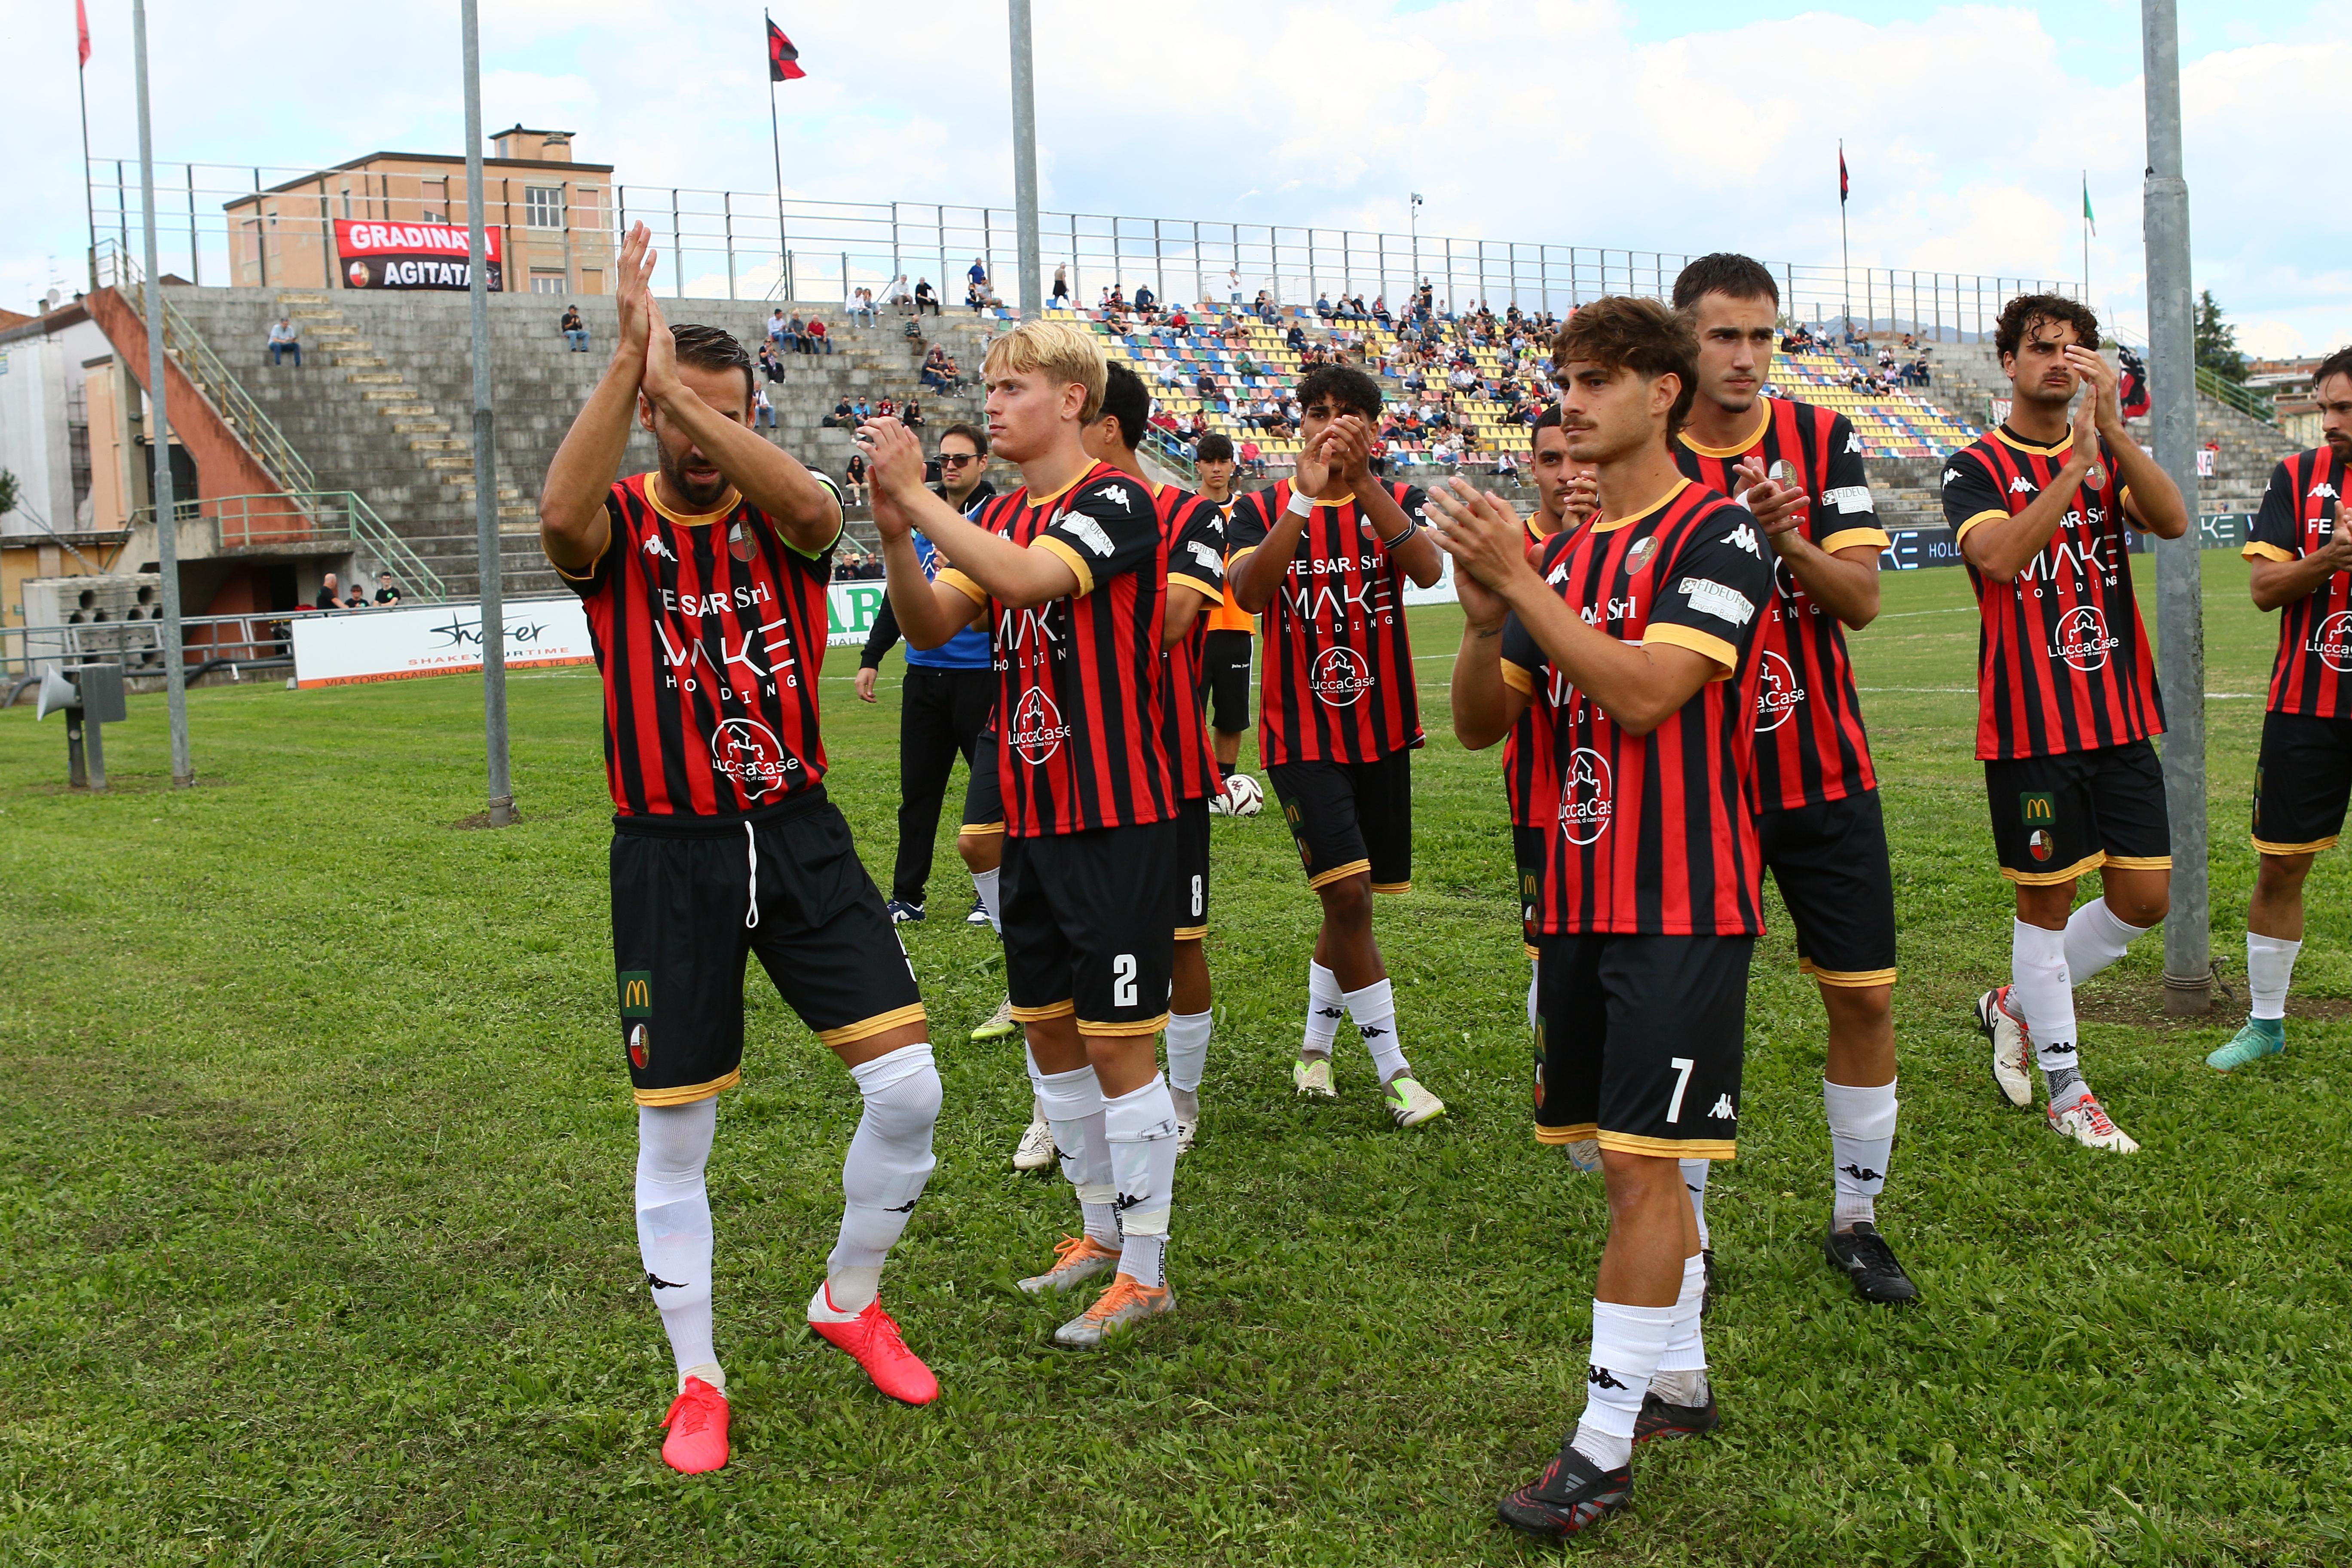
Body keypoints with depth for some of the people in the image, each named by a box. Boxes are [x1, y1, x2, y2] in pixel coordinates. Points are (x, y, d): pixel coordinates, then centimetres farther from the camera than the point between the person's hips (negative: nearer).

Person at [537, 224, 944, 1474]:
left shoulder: (780, 518, 0)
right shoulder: (619, 527, -3)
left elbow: (814, 504, -27)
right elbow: (560, 515, -29)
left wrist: (682, 380, -32)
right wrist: (630, 354, -33)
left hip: (798, 833, 2)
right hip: (670, 854, -1)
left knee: (909, 1087, -5)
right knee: (672, 1136, 6)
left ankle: (850, 1303, 22)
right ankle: (698, 1380, 24)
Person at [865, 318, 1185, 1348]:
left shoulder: (1116, 502, -11)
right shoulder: (999, 518, 13)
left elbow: (1029, 578, -28)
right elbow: (931, 626, 4)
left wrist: (918, 495, -23)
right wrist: (894, 533, -12)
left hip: (1115, 818, -8)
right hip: (1031, 817, 8)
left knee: (1120, 1045, -2)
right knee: (1048, 1032, 15)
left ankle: (1144, 1273, 10)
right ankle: (1101, 1232, 31)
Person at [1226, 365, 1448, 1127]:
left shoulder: (1395, 502, 2)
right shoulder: (1261, 509, -2)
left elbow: (1428, 569, -21)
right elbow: (1248, 590, -23)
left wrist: (1362, 481, -33)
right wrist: (1307, 496, -33)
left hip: (1382, 730, 3)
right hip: (1302, 734, -3)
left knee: (1350, 898, 12)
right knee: (1347, 892, -14)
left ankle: (1315, 1040, 34)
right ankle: (1392, 1069, -2)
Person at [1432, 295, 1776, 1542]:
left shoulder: (1718, 536, -8)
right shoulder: (1565, 552, 12)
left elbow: (1643, 693, -22)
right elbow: (1481, 723, 9)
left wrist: (1522, 582, -21)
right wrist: (1486, 615, -9)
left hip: (1681, 903, -7)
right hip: (1580, 899, 7)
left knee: (1641, 1163, -7)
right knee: (1631, 1163, 14)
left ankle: (1606, 1443, 0)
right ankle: (1678, 1382, 29)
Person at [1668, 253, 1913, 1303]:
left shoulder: (1824, 440, 1)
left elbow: (1862, 599, -6)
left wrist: (1791, 543, -24)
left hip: (1825, 771, 2)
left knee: (1864, 997, 4)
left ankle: (1856, 1219, 21)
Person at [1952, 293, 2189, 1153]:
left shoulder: (2107, 455, 11)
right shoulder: (1977, 466, -2)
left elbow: (2172, 521, -10)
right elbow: (2002, 556, -22)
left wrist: (2111, 427, -20)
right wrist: (2078, 461, -25)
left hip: (2121, 718, 5)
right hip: (2030, 725, -5)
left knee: (2143, 899, 5)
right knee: (2045, 899, 3)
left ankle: (2015, 1005, 28)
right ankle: (2065, 1089, 17)